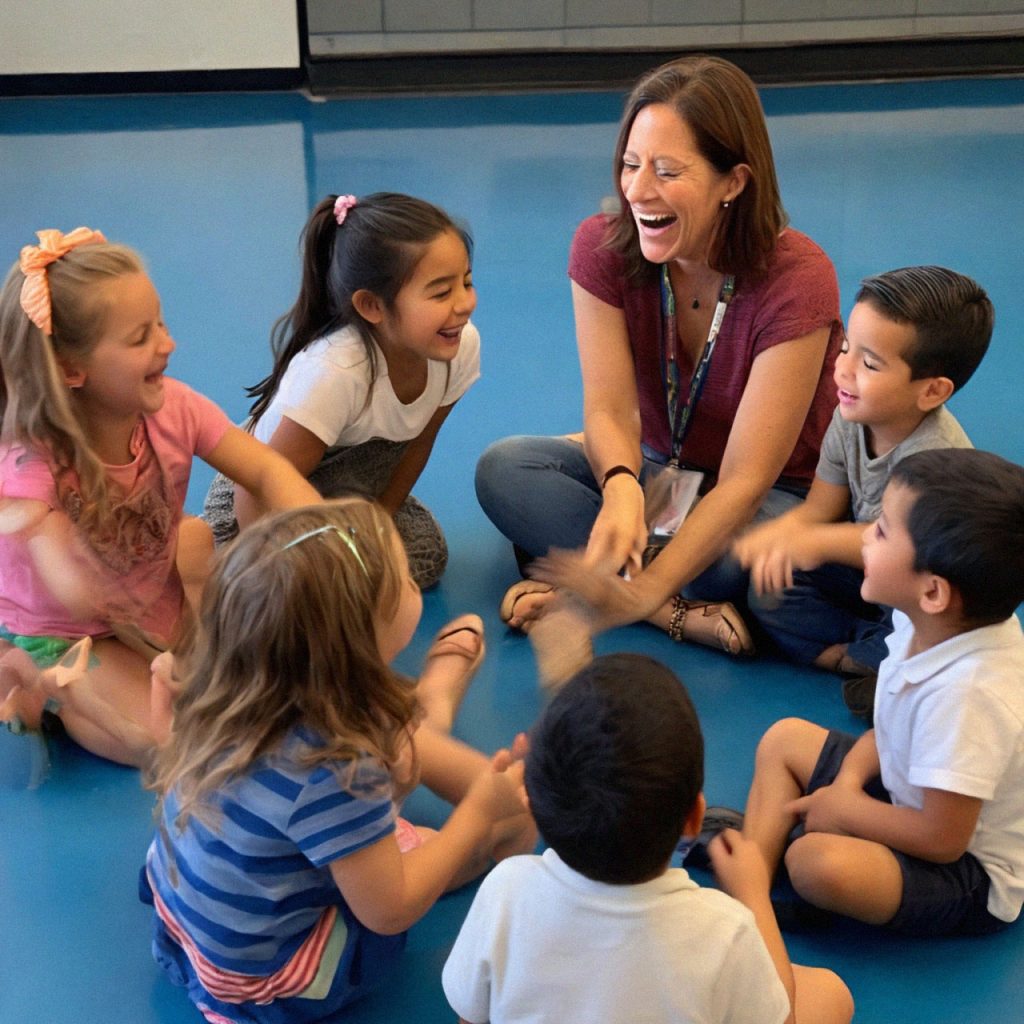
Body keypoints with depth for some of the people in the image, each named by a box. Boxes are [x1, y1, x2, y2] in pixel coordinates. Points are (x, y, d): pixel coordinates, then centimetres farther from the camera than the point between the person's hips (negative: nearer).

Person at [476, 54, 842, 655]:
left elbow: (744, 481, -28)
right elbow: (609, 409, -18)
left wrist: (644, 594, -40)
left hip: (782, 497, -4)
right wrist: (621, 487, -43)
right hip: (657, 471, 4)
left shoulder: (796, 279, -26)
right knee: (504, 468, -21)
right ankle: (686, 612, -28)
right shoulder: (603, 248, -13)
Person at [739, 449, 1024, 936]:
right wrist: (849, 780, -11)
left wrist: (844, 810, -14)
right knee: (785, 738, 12)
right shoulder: (931, 625, -11)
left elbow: (941, 838, -28)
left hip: (971, 874, -9)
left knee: (816, 860, -35)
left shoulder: (965, 692, -36)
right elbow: (893, 728, 7)